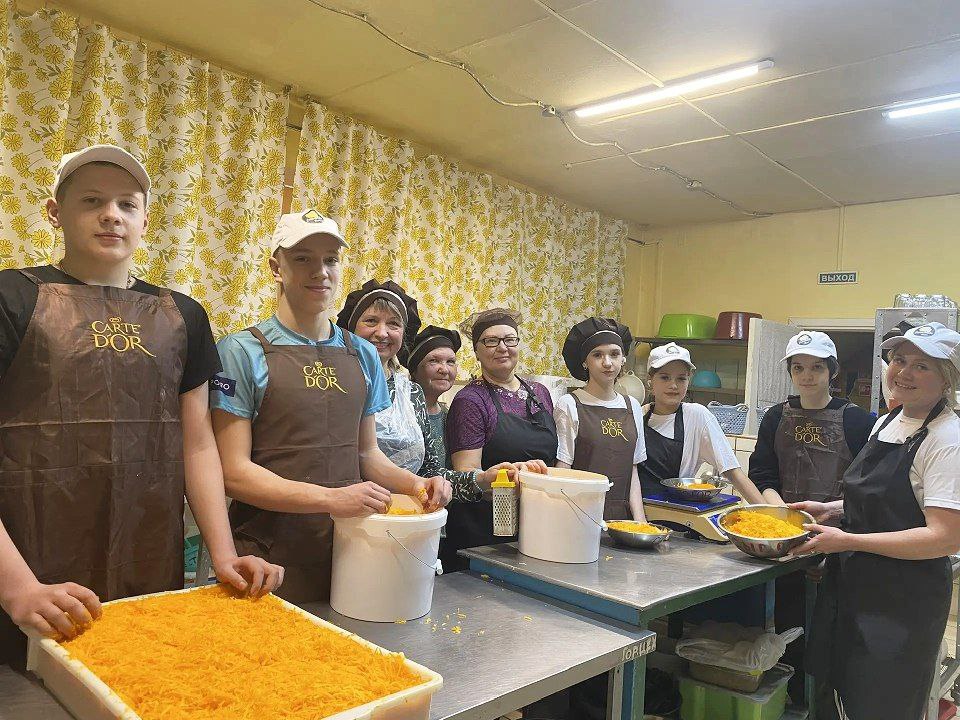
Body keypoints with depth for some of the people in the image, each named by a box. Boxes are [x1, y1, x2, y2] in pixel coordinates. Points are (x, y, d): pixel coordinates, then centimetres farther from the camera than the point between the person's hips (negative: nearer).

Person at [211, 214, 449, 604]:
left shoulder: (364, 355, 7)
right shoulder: (241, 351, -8)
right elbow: (234, 471, -12)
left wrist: (417, 484, -4)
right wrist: (331, 499, -22)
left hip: (349, 549, 4)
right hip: (270, 556, -4)